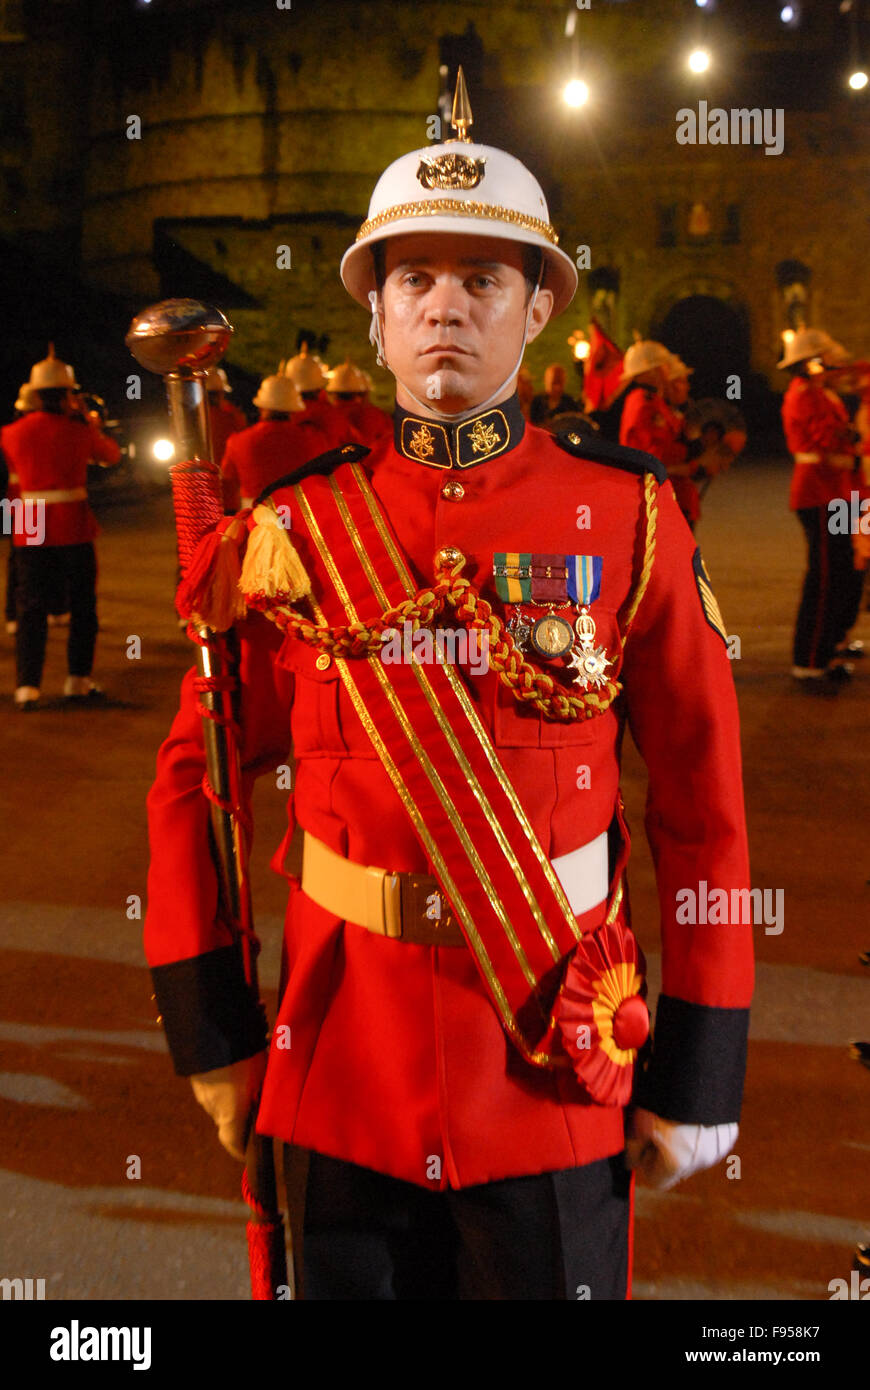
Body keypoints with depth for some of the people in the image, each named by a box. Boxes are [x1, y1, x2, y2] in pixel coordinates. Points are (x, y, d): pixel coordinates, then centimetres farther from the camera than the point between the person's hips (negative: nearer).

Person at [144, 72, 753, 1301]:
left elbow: (705, 803, -4)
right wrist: (209, 1030, 0)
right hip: (345, 1052, 1)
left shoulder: (630, 516, -6)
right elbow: (198, 780, 3)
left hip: (559, 1060, -1)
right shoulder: (303, 525, -2)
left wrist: (699, 1070, -4)